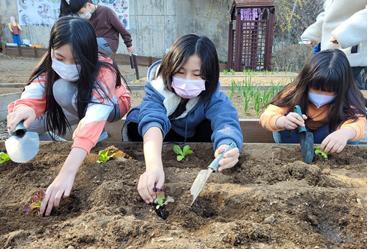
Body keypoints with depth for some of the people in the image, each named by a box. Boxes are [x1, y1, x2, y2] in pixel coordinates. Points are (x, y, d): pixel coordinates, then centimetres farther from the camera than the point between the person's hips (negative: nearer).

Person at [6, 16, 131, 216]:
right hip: (77, 107, 5)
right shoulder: (52, 67, -21)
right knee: (29, 123, -20)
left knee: (63, 88, -33)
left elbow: (95, 117, -53)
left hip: (112, 107, -4)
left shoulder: (103, 73, -38)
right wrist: (25, 107, -62)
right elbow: (34, 92, -35)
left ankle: (99, 134, -15)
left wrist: (67, 172, -65)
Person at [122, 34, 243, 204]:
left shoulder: (213, 97, -28)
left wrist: (227, 147, -74)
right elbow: (152, 120, -51)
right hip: (160, 146, 0)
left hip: (193, 142, 1)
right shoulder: (158, 88, -32)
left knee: (210, 127, -31)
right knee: (134, 126, -30)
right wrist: (154, 167, -71)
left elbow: (227, 123, -47)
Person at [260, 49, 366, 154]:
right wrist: (282, 122, -58)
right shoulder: (295, 93, -28)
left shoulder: (345, 102, -27)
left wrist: (345, 132, -70)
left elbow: (358, 120, -46)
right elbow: (266, 116, -34)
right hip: (294, 142, 0)